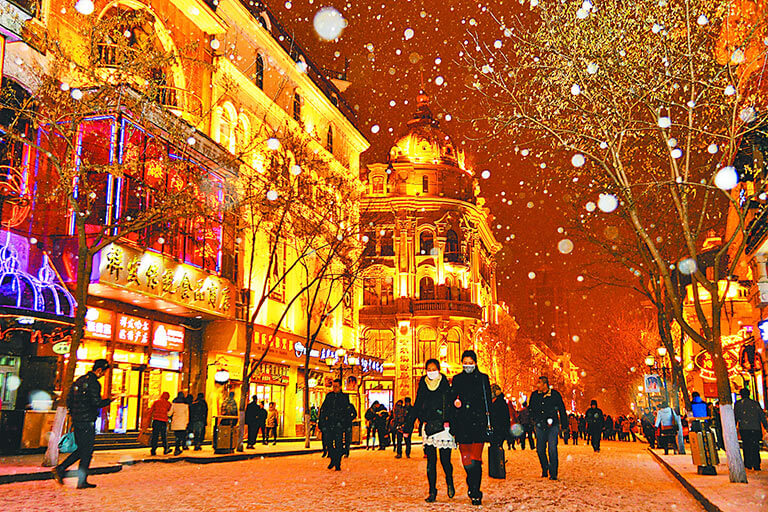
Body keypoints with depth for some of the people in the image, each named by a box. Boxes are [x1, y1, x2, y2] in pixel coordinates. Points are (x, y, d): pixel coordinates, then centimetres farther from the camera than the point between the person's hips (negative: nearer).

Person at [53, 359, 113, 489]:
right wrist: (109, 400, -5)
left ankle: (60, 469, 9)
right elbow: (97, 403, -21)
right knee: (87, 452, 1)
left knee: (81, 450, 19)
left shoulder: (79, 380, 13)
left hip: (76, 420, 8)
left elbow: (69, 399, 16)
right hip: (87, 422, -8)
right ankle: (81, 482, 5)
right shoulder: (93, 383, -15)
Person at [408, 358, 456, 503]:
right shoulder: (423, 386, 9)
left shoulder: (445, 385, 2)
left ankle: (449, 482, 27)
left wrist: (449, 423, -12)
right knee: (431, 461, 0)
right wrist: (409, 427, 11)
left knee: (445, 460, -2)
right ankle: (432, 492, 7)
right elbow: (416, 407, 13)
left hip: (444, 427, -2)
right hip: (428, 427, 2)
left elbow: (452, 407, 0)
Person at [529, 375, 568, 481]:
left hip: (553, 426, -3)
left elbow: (562, 410, 4)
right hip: (540, 426, 3)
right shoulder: (534, 395, 4)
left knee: (552, 450, -11)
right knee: (540, 449, 4)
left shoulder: (555, 394, -3)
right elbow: (531, 410, 18)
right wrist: (535, 421, 8)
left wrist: (564, 426, 5)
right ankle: (545, 471, 24)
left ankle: (553, 474, -4)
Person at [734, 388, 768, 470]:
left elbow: (735, 416, 5)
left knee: (746, 446, 7)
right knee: (755, 447, 4)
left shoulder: (738, 404, 5)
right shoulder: (755, 403, 11)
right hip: (755, 428, 1)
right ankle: (756, 465, -1)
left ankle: (748, 464, 6)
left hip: (744, 428, -1)